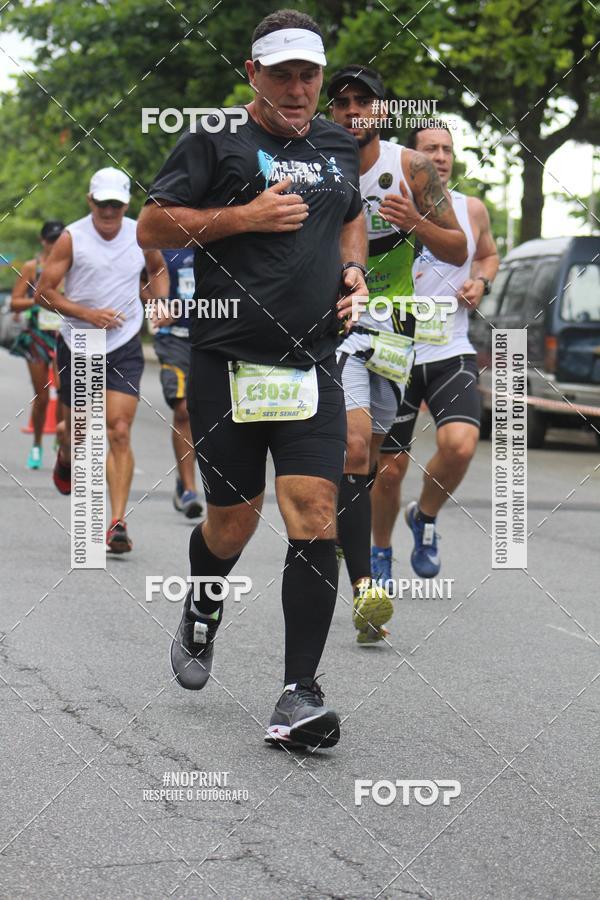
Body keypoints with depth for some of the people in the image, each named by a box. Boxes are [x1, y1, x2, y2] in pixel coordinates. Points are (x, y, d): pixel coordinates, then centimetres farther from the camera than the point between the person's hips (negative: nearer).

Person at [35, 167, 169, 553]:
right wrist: (87, 313, -19)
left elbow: (158, 269, 23)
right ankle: (67, 457, 51)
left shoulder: (140, 235, 1)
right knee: (77, 428, 12)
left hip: (124, 348, 0)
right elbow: (43, 292, -8)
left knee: (120, 433, -11)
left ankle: (118, 522, -11)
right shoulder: (72, 238, -8)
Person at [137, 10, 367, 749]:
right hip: (227, 363, -3)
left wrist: (352, 267, 13)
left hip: (312, 368, 3)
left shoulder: (338, 146, 15)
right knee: (233, 521, 5)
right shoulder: (216, 143, -1)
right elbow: (150, 226, -4)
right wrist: (245, 217, -13)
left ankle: (299, 694, -8)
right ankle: (200, 615, 40)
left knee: (315, 521, -10)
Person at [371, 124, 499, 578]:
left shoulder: (472, 210, 5)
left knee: (460, 445, -23)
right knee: (389, 469, 4)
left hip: (452, 353, 2)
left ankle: (425, 516, 6)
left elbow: (488, 255, 24)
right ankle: (381, 550, 30)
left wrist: (481, 281, 3)